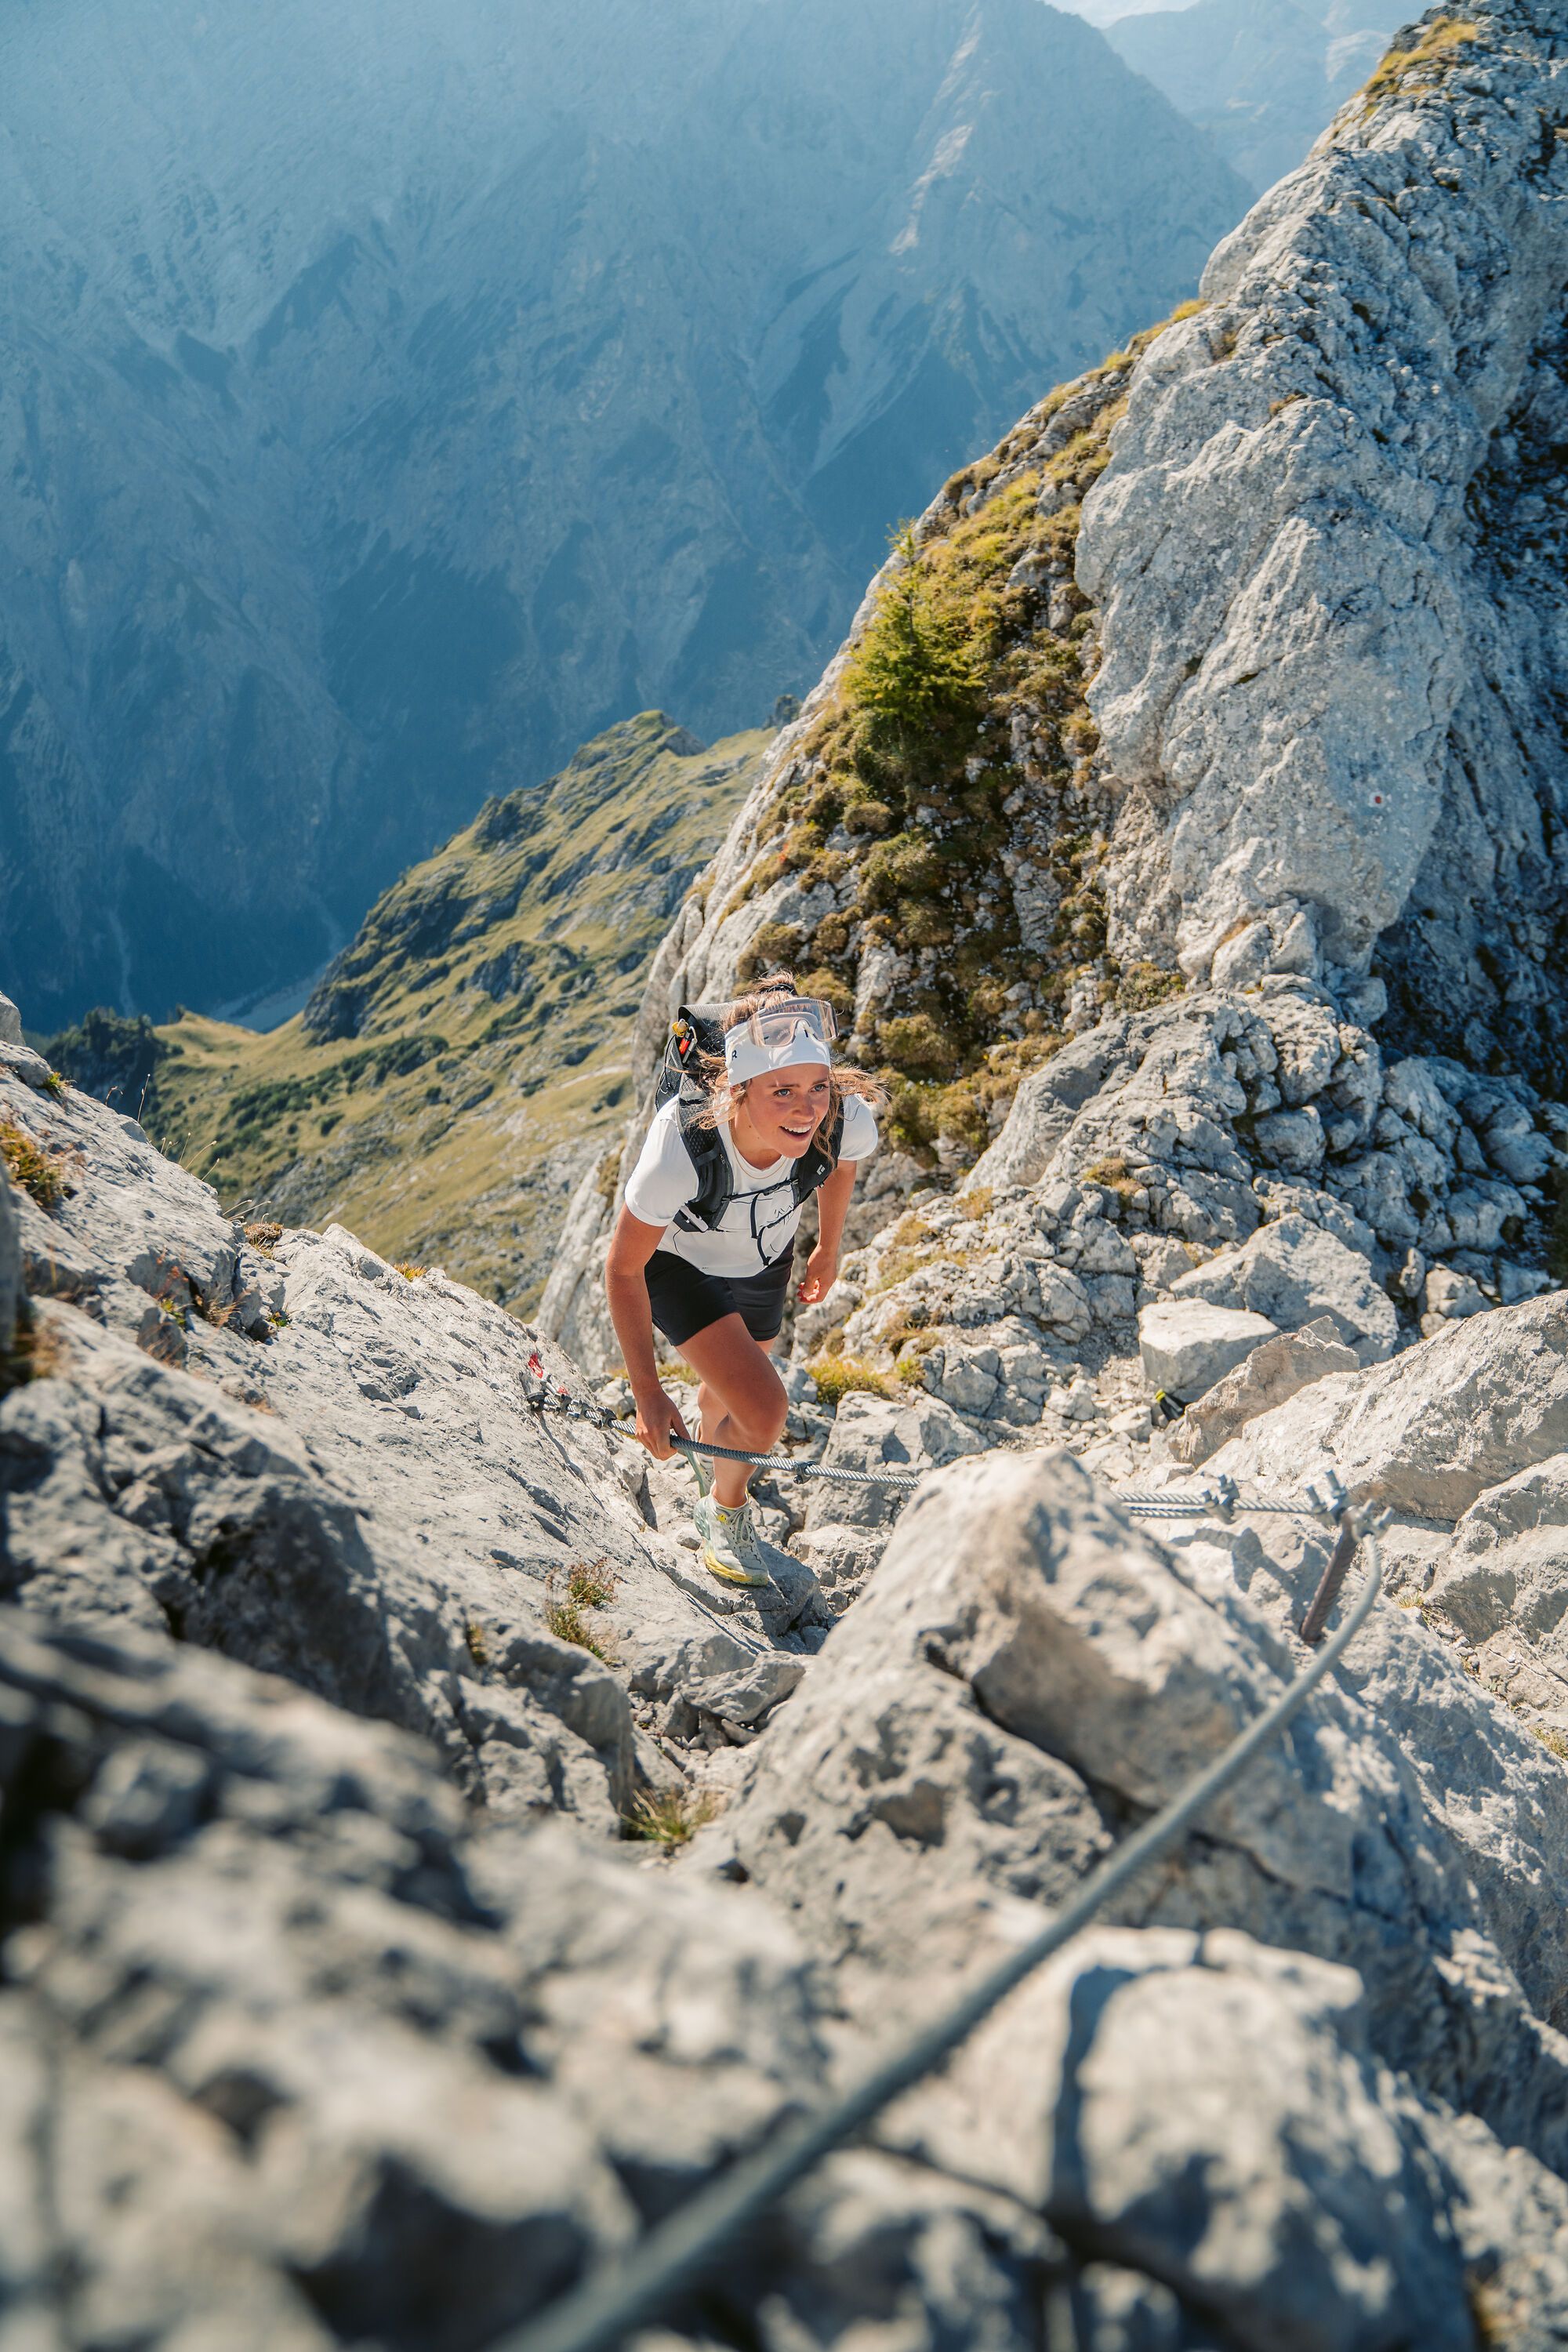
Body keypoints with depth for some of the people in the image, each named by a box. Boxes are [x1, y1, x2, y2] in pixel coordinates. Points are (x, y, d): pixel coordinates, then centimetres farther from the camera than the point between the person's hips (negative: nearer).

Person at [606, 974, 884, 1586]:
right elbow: (623, 1268, -27)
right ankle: (724, 1508, 16)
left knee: (729, 1391, 28)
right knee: (764, 1410, -19)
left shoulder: (849, 1119, -35)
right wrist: (647, 1393, -23)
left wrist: (828, 1248, 9)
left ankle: (709, 1459, 65)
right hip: (679, 1263, -4)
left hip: (764, 1261, 4)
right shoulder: (679, 1154, -44)